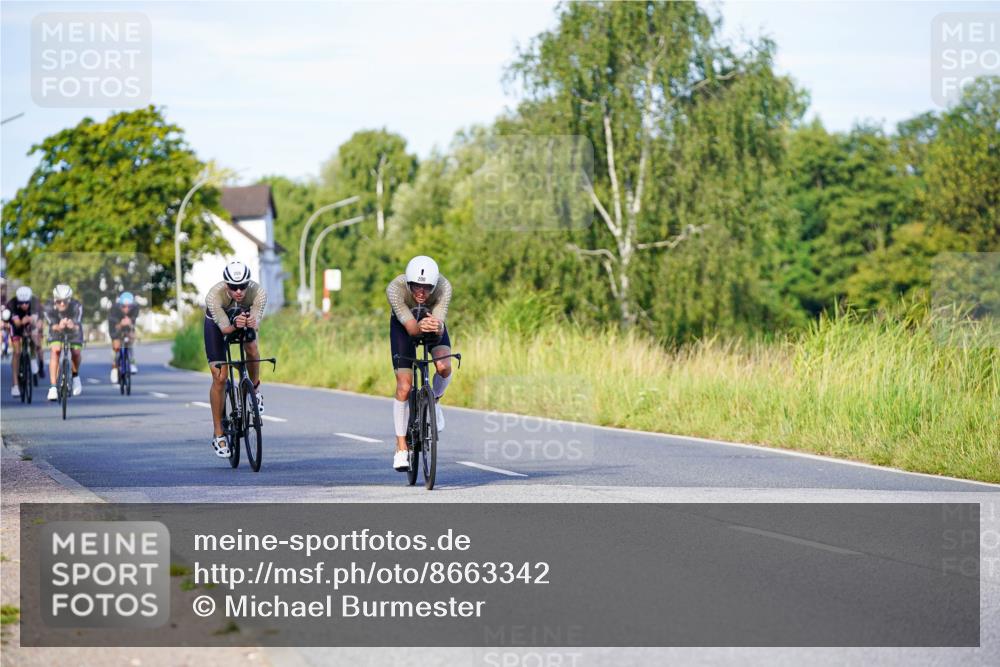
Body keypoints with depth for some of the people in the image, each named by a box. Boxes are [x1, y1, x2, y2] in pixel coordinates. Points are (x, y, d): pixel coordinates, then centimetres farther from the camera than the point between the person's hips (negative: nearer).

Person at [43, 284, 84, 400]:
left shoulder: (77, 307, -33)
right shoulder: (49, 308, -30)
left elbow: (77, 325, -43)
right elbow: (53, 325, -39)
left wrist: (73, 325, -68)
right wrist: (58, 327, -64)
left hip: (73, 331, 1)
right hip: (57, 331, -1)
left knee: (76, 352, -13)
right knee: (55, 350, -22)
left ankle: (75, 376, 22)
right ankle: (53, 387, -24)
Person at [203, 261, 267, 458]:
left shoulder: (259, 292, -34)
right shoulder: (214, 296, -39)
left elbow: (256, 324, -35)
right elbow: (224, 328, -36)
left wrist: (252, 323, -58)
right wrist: (235, 326, -58)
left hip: (244, 317, 2)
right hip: (217, 322, -2)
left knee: (251, 348, -28)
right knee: (220, 377, -9)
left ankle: (255, 388, 5)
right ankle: (218, 435, -1)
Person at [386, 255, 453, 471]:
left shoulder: (443, 287, -35)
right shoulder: (395, 289, -37)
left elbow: (440, 329, -39)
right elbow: (410, 327, -41)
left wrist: (436, 327, -62)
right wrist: (420, 327, -63)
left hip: (432, 319, 1)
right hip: (403, 323, -1)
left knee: (444, 367, -27)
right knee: (404, 386, -10)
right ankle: (401, 447, 0)